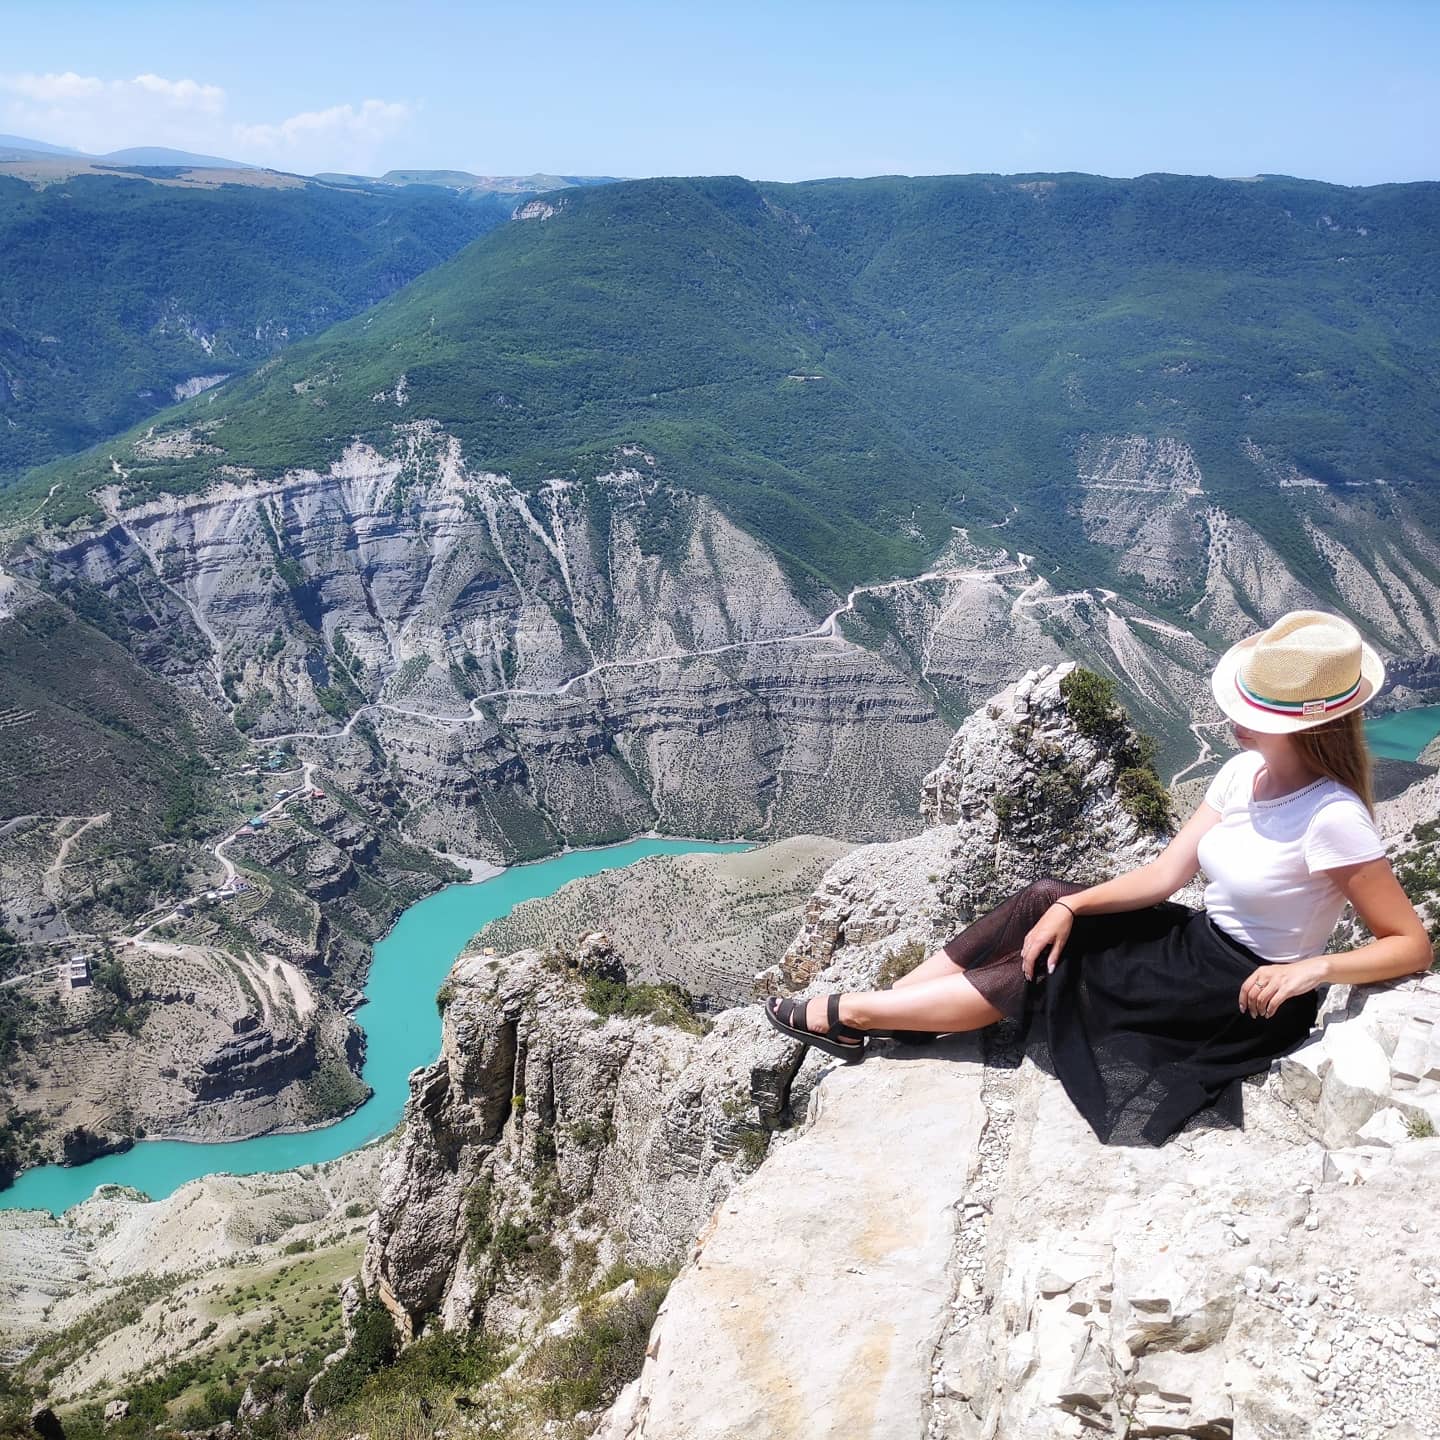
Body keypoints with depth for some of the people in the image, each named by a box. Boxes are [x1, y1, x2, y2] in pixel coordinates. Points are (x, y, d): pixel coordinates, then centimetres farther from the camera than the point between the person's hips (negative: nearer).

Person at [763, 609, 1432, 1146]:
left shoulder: (1332, 817, -25)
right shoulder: (1245, 773, -2)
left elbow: (1412, 945, -19)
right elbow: (1164, 874, -4)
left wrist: (1312, 968, -33)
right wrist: (1069, 907, -15)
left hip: (1249, 994, -7)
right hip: (1199, 941, 7)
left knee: (1036, 975, -13)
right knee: (1044, 900, -8)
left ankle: (850, 1013, -3)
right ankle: (861, 1016, -5)